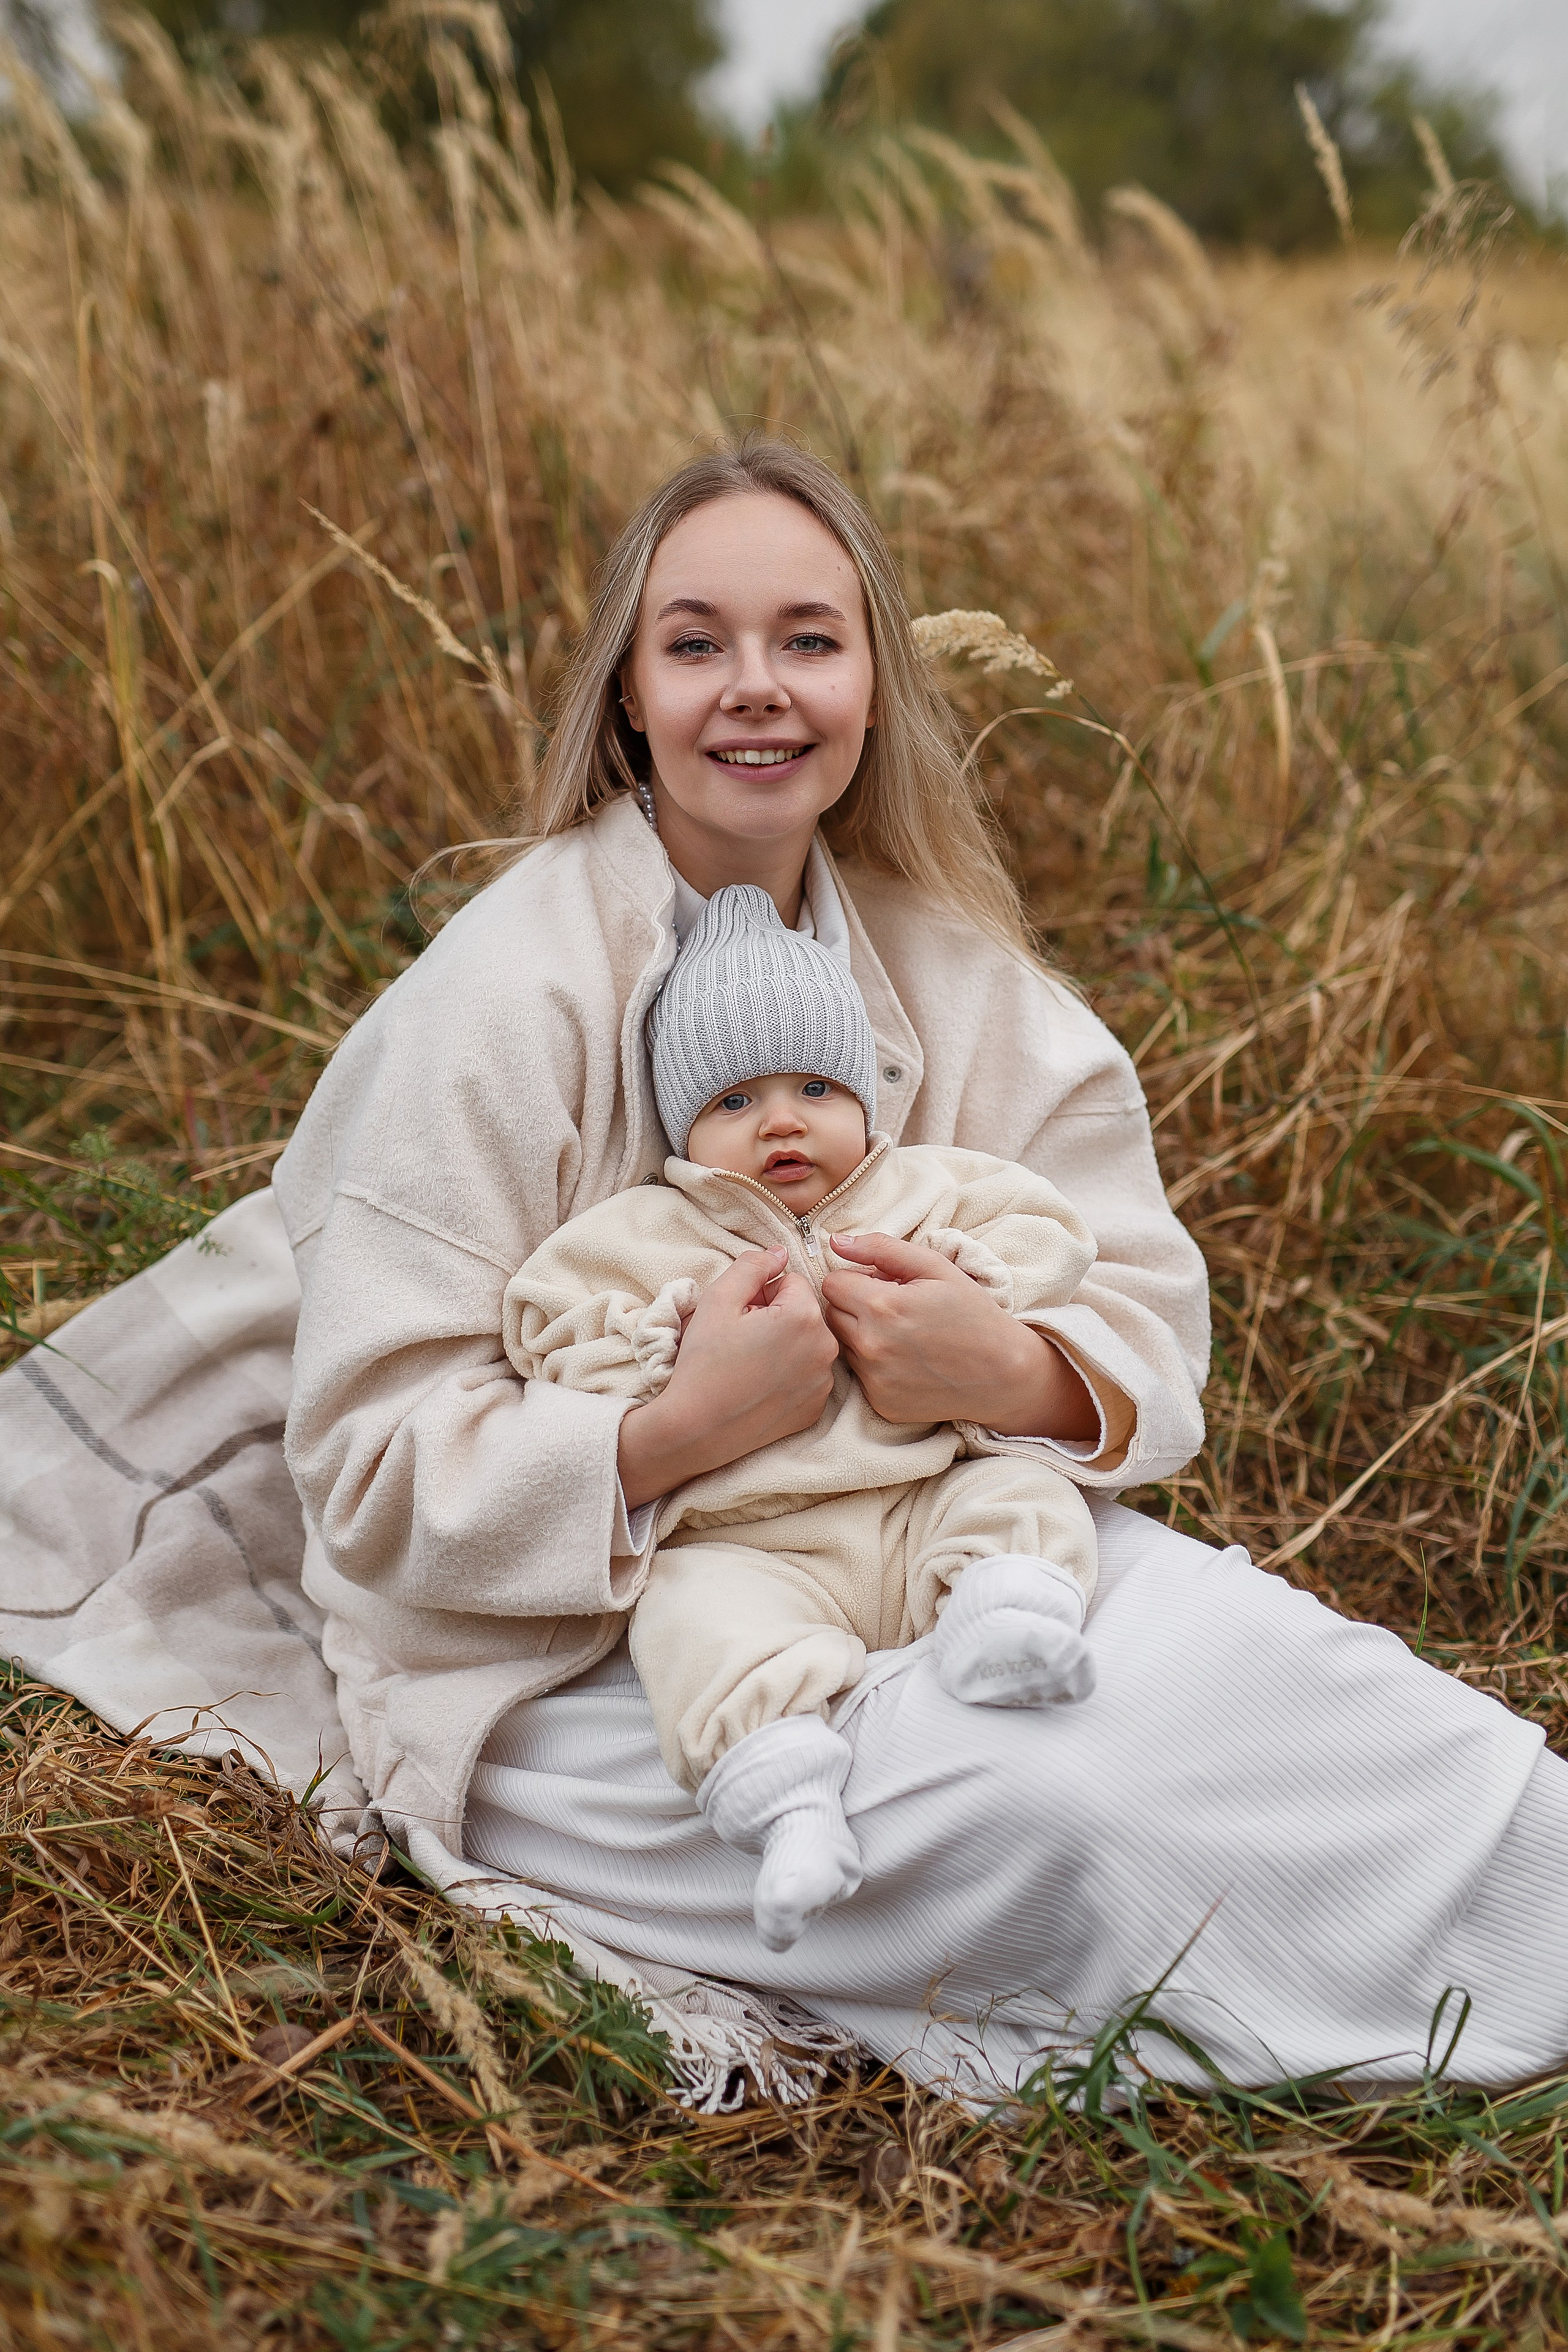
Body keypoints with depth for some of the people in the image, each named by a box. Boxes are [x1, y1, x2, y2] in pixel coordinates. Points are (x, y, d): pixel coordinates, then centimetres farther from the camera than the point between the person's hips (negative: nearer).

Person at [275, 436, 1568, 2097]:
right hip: (561, 1671, -5)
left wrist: (1014, 1372, -22)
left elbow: (1148, 1327, 1)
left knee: (1226, 1633, -24)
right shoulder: (507, 994, -13)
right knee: (1048, 1788, -28)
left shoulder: (945, 964, 4)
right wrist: (684, 1430, -29)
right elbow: (375, 1473, -15)